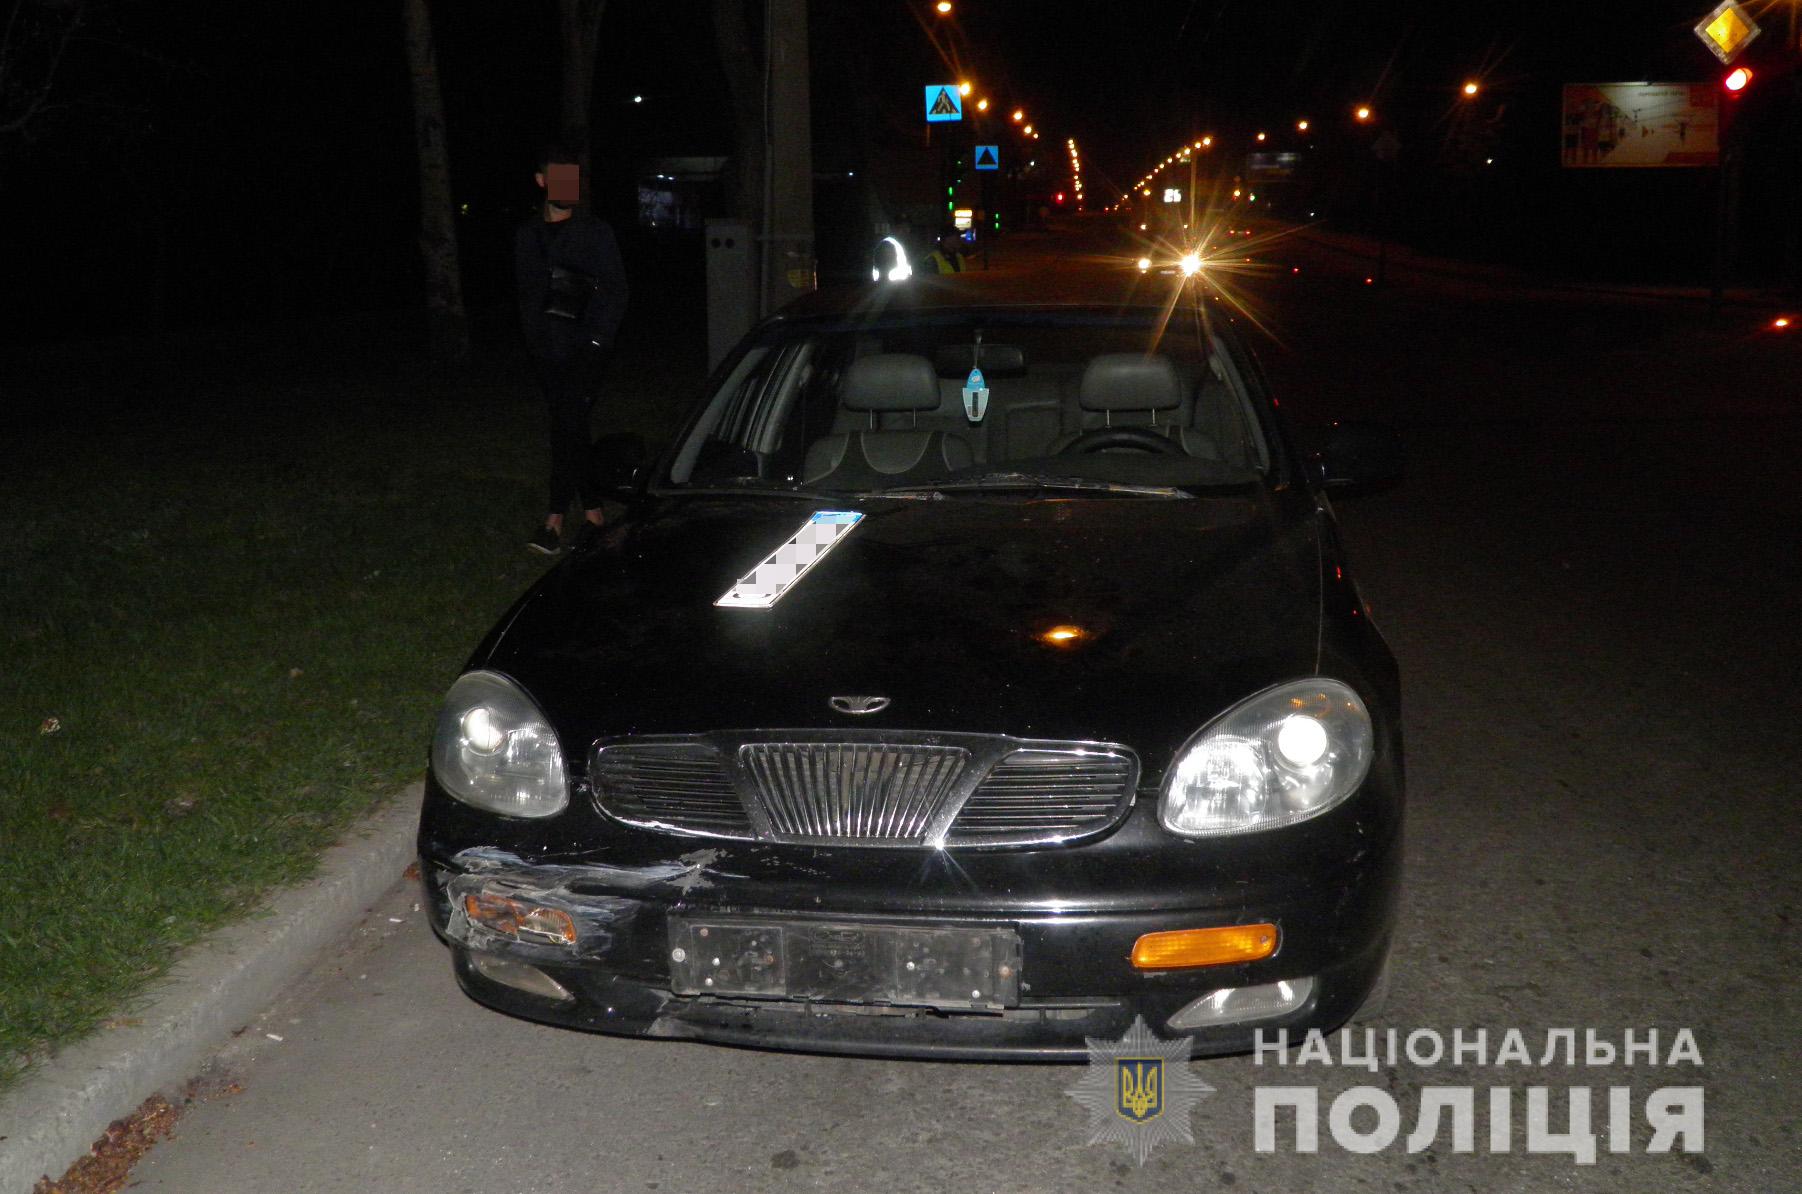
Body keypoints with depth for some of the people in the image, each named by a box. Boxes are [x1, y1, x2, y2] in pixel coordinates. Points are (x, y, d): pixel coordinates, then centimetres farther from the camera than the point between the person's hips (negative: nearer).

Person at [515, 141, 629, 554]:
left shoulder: (595, 232, 1)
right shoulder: (528, 234, 12)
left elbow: (614, 290, 0)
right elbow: (525, 291, 19)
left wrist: (597, 339, -8)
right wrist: (532, 336, 10)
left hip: (584, 348, -5)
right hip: (546, 348, 5)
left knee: (568, 427, -13)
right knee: (570, 428, 8)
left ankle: (556, 520, -13)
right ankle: (592, 512, 18)